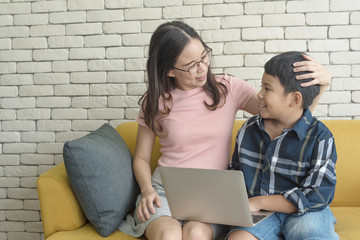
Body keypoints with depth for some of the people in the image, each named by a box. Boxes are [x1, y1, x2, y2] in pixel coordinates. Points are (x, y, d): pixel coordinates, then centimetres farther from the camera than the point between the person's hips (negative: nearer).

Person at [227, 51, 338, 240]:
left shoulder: (319, 137, -8)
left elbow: (317, 196, -13)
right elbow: (235, 172, 20)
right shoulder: (249, 129, 7)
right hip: (259, 212, 3)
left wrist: (259, 202, -18)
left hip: (304, 213, -2)